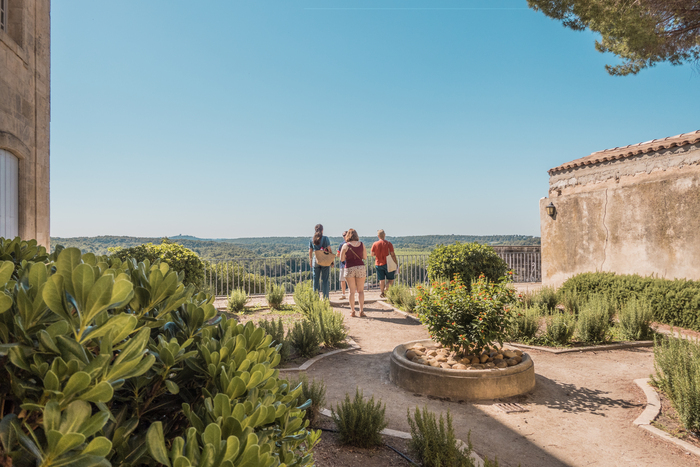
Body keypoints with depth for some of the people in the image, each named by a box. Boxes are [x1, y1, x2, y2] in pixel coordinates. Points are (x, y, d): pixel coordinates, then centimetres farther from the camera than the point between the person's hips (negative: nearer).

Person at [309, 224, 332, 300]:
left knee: (316, 279, 9)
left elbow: (310, 252, 7)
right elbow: (329, 249, -6)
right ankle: (325, 297, 3)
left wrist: (310, 261, 17)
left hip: (315, 261, 2)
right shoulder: (325, 238, -4)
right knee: (325, 279, 3)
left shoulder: (312, 239, 5)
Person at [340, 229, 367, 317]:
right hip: (360, 267, 2)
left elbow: (342, 259, -3)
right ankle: (361, 311, 4)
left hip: (349, 269, -1)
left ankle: (352, 311, 7)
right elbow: (365, 257, 7)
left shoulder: (346, 246, -6)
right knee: (360, 291, 10)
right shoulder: (362, 244, 1)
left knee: (352, 291, 7)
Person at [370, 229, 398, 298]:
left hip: (378, 264, 3)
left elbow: (372, 254, 5)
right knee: (391, 279, 8)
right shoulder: (388, 243, -9)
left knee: (381, 280, 10)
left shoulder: (375, 244, -4)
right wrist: (396, 263, -2)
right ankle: (386, 289, -10)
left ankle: (381, 292, 9)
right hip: (387, 264, -2)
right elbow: (393, 254, -9)